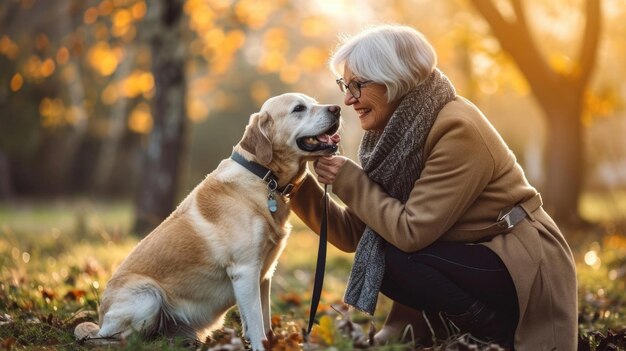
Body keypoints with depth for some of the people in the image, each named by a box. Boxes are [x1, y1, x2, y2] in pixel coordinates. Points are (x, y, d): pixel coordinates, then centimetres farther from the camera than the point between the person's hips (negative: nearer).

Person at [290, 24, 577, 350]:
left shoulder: (457, 129, -21)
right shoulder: (394, 133, 4)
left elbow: (412, 231, -25)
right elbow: (352, 234, 3)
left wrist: (349, 181, -16)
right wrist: (301, 185, -7)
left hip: (527, 275, -9)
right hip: (477, 261, 9)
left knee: (386, 258, -20)